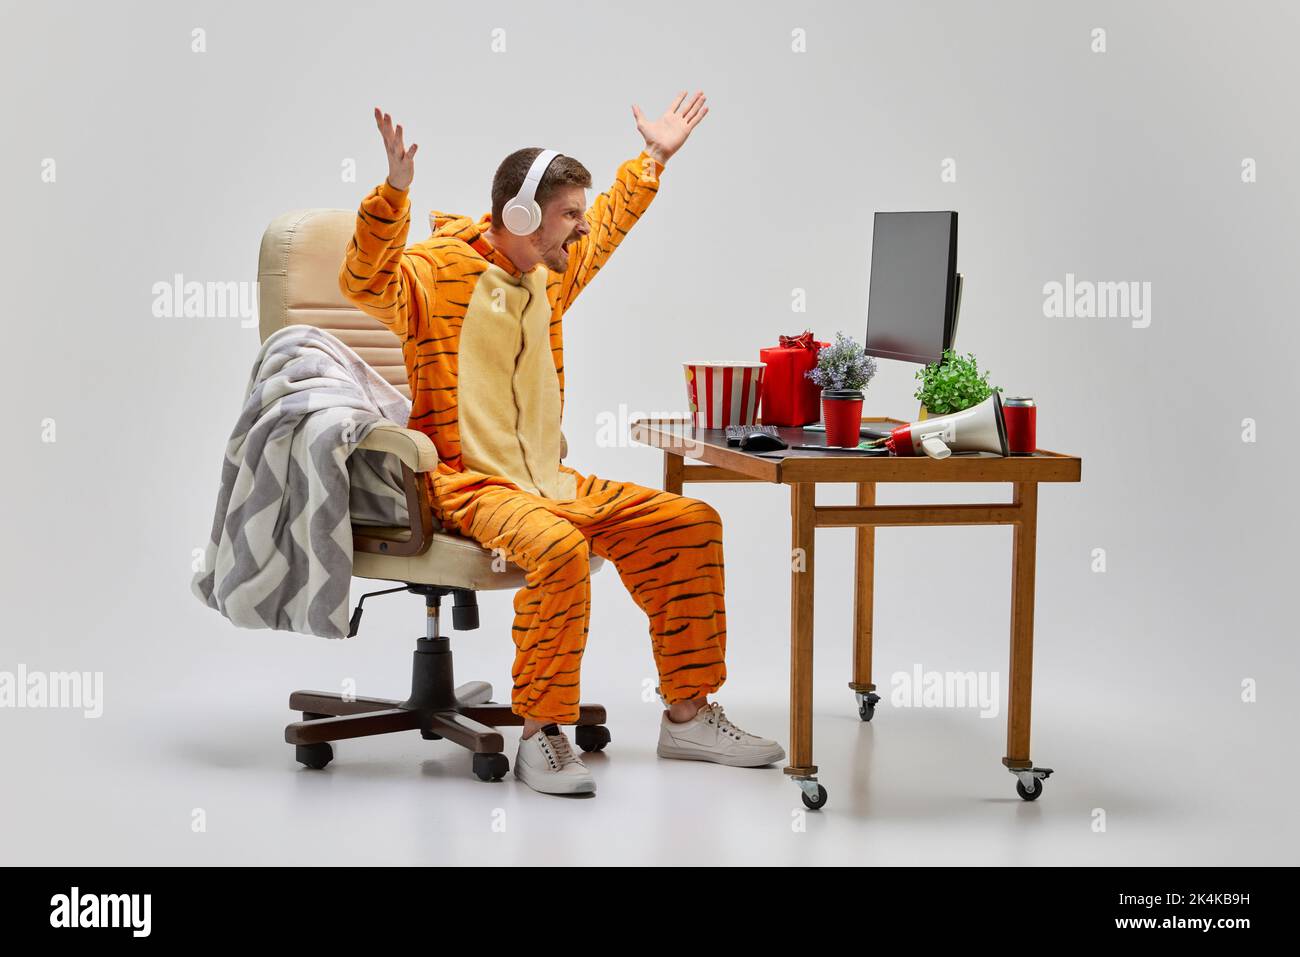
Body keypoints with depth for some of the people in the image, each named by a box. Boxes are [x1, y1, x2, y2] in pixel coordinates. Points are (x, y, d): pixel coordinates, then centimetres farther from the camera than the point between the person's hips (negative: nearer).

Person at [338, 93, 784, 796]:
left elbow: (607, 224, 34)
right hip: (467, 484, -8)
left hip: (548, 481, 8)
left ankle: (687, 715, 5)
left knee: (691, 522, -3)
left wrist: (652, 159, 39)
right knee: (559, 548, -37)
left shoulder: (552, 273, 14)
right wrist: (395, 190, -39)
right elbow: (366, 282, -28)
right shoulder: (439, 270, -9)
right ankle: (539, 735, -22)